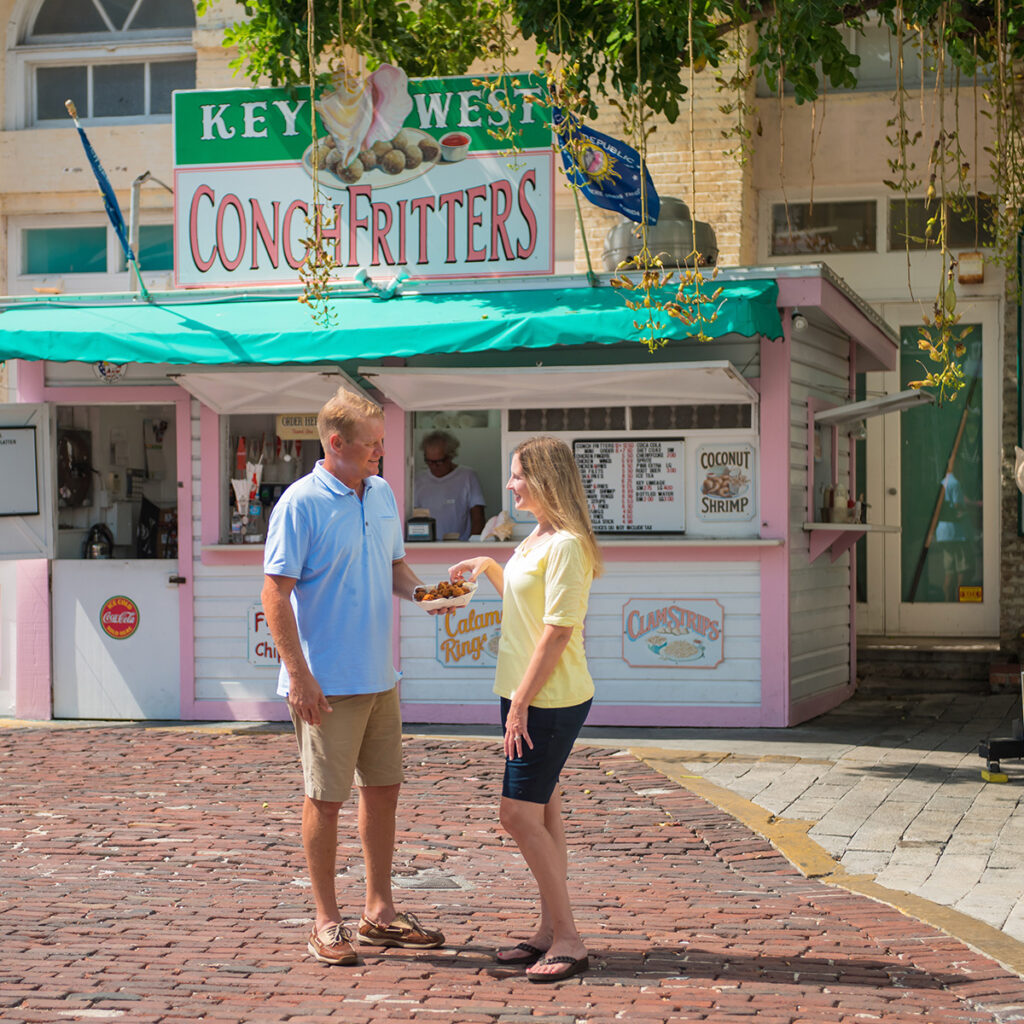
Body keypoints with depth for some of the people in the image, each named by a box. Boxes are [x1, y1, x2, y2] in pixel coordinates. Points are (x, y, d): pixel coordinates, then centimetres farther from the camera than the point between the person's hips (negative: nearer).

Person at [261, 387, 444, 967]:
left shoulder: (382, 493, 9)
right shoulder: (301, 503, -13)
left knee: (384, 789, 13)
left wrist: (419, 590, -1)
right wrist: (298, 674, -20)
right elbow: (275, 592, -15)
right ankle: (327, 922, 11)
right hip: (327, 682, -7)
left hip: (378, 676, 8)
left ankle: (380, 913, 25)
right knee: (326, 799, 1)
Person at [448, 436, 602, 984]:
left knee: (518, 815, -10)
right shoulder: (536, 538, 13)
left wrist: (521, 703, -21)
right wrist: (487, 566, 19)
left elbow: (558, 632, -22)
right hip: (529, 695, 10)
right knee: (541, 813, 13)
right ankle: (550, 932, 21)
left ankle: (568, 941, -5)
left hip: (551, 701, -10)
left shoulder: (566, 544, -18)